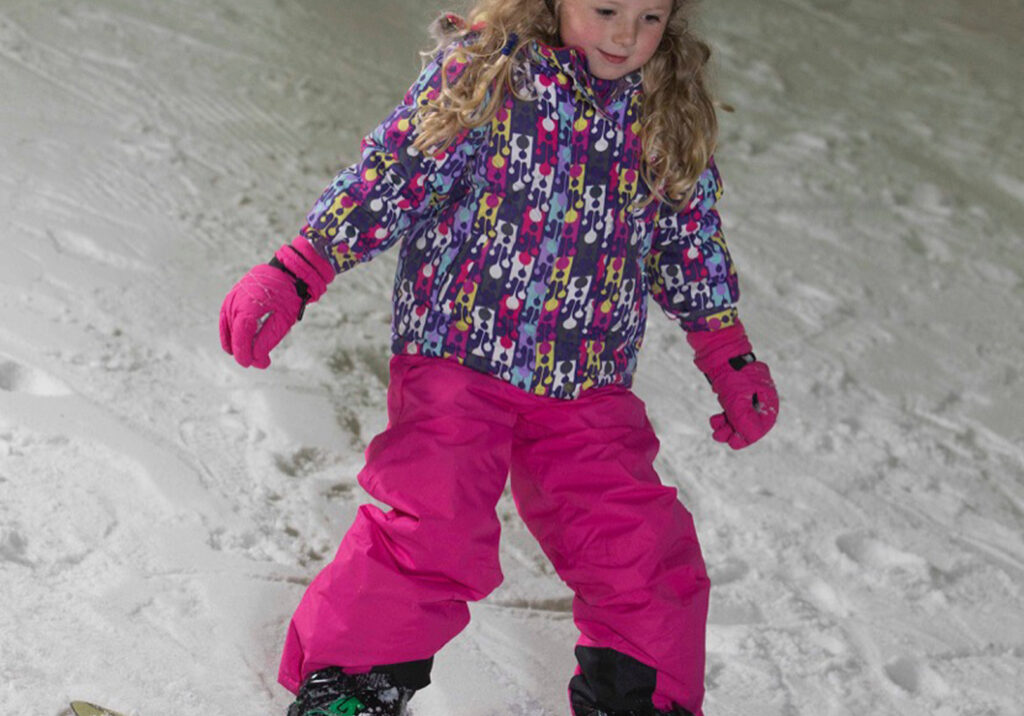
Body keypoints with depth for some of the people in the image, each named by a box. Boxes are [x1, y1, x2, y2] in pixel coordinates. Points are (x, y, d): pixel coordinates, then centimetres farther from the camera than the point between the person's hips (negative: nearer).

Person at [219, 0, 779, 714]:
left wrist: (734, 361, 17)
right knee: (433, 530, -19)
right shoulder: (483, 71, -6)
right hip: (459, 354, -4)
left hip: (589, 387, 4)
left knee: (648, 552, -3)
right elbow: (390, 177, -8)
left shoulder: (671, 116, 6)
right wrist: (292, 278, -14)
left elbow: (692, 242, 18)